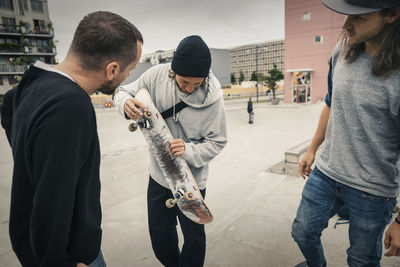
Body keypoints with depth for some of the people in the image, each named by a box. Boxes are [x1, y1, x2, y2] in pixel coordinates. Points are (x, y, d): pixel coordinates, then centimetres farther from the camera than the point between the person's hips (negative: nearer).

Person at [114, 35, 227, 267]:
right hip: (159, 174, 4)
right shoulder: (158, 75, -15)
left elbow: (217, 142, -13)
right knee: (160, 234, 22)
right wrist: (126, 103, -28)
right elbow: (124, 92, -4)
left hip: (191, 180, -3)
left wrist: (189, 151, -31)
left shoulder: (213, 97, -21)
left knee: (194, 238, 14)